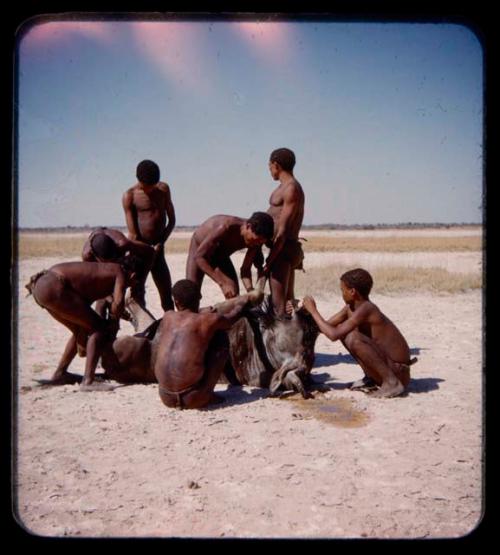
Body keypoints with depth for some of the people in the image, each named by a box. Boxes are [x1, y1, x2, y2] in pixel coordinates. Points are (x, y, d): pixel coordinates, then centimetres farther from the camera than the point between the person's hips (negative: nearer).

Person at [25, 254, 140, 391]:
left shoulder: (103, 269, 24)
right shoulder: (120, 272, 1)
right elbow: (118, 302, -19)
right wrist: (114, 324, 0)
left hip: (40, 285, 10)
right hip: (54, 287, -10)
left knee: (81, 330, 23)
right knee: (98, 328, -4)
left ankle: (59, 374, 34)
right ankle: (88, 382, -9)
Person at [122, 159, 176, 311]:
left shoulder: (164, 189, 5)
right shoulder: (129, 196, -7)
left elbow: (172, 220, 8)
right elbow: (133, 233, -11)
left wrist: (160, 244, -4)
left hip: (158, 249, 4)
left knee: (167, 292, 7)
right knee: (137, 292, -4)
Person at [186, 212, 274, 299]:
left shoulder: (256, 240, -23)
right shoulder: (225, 227, -42)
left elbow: (245, 269, -15)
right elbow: (199, 256, -39)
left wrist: (250, 289, -35)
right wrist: (223, 283, -45)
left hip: (221, 254, 6)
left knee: (234, 296, -4)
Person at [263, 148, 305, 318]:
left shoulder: (291, 189, -13)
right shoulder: (288, 188, 17)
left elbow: (283, 230, -19)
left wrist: (269, 259, -21)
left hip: (283, 250, -10)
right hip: (287, 250, 10)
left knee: (279, 306, -11)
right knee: (288, 301, 15)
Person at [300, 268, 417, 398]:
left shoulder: (365, 309, -24)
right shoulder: (350, 308, 2)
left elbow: (333, 335, -29)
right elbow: (327, 326, 9)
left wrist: (313, 310, -18)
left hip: (398, 371, -9)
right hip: (385, 361, 9)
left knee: (352, 338, -30)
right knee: (342, 330, 8)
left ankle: (392, 383, -15)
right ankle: (371, 378, 13)